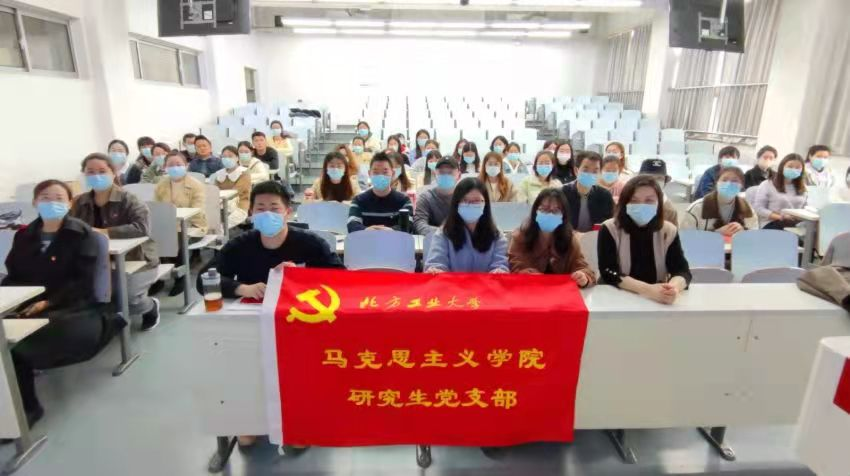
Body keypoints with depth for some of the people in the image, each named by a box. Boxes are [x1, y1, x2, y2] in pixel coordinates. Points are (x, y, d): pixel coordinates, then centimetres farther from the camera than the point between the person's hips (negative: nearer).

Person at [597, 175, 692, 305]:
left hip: (659, 301, 2)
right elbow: (608, 272, -14)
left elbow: (682, 271, -4)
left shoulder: (669, 231, 2)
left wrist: (673, 287, -26)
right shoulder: (610, 230, -7)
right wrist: (648, 289, -26)